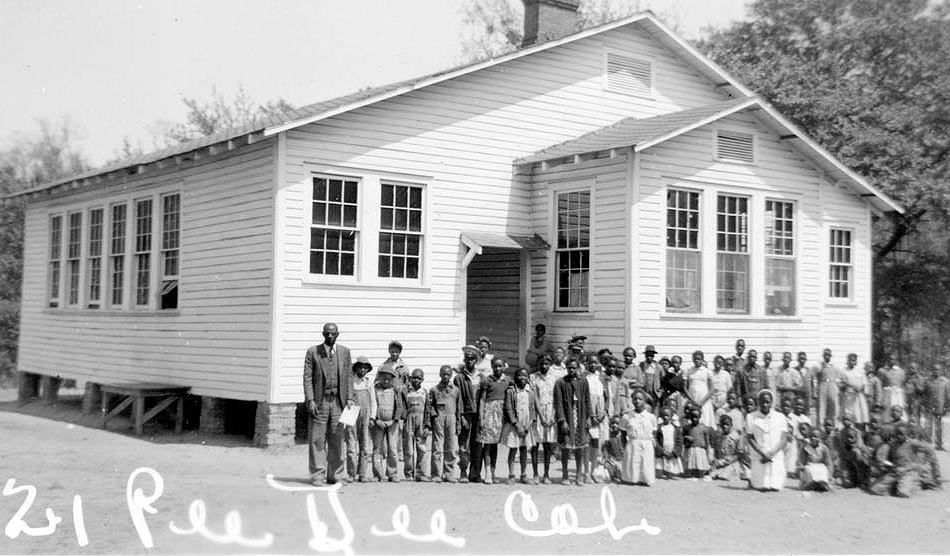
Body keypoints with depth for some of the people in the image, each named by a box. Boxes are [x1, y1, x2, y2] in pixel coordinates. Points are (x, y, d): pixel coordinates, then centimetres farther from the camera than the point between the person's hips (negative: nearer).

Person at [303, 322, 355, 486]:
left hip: (338, 401, 2)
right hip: (319, 401, -2)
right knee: (317, 440, -1)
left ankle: (332, 474, 14)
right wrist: (310, 400, -10)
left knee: (336, 440, 5)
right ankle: (317, 475, 4)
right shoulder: (313, 352, 1)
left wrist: (349, 398, 1)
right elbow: (307, 377, -1)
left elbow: (348, 377, 11)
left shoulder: (344, 352, 9)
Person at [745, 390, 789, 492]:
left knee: (775, 488, -7)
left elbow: (784, 440, 0)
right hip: (759, 458, -1)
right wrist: (762, 454, -12)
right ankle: (751, 479, 21)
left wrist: (771, 454, -13)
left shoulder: (780, 417, 6)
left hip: (777, 458, 1)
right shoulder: (751, 417, 2)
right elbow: (749, 438, 0)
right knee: (762, 488, -8)